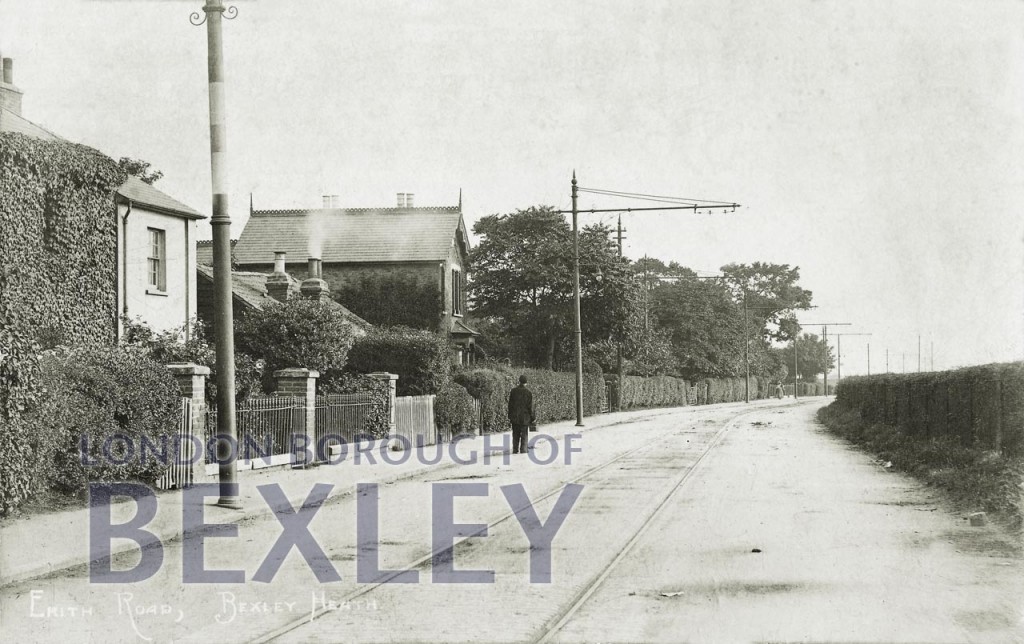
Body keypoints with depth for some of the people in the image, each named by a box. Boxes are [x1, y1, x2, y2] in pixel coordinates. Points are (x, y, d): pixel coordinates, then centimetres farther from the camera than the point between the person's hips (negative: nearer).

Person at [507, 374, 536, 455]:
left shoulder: (513, 391, -2)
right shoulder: (529, 393, -9)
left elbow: (510, 404, 2)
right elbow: (530, 407, -7)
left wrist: (509, 416, 10)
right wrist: (532, 417, 3)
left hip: (515, 418, 2)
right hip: (525, 418, -2)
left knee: (515, 436, 11)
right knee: (524, 436, 4)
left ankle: (515, 451, 11)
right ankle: (523, 451, 1)